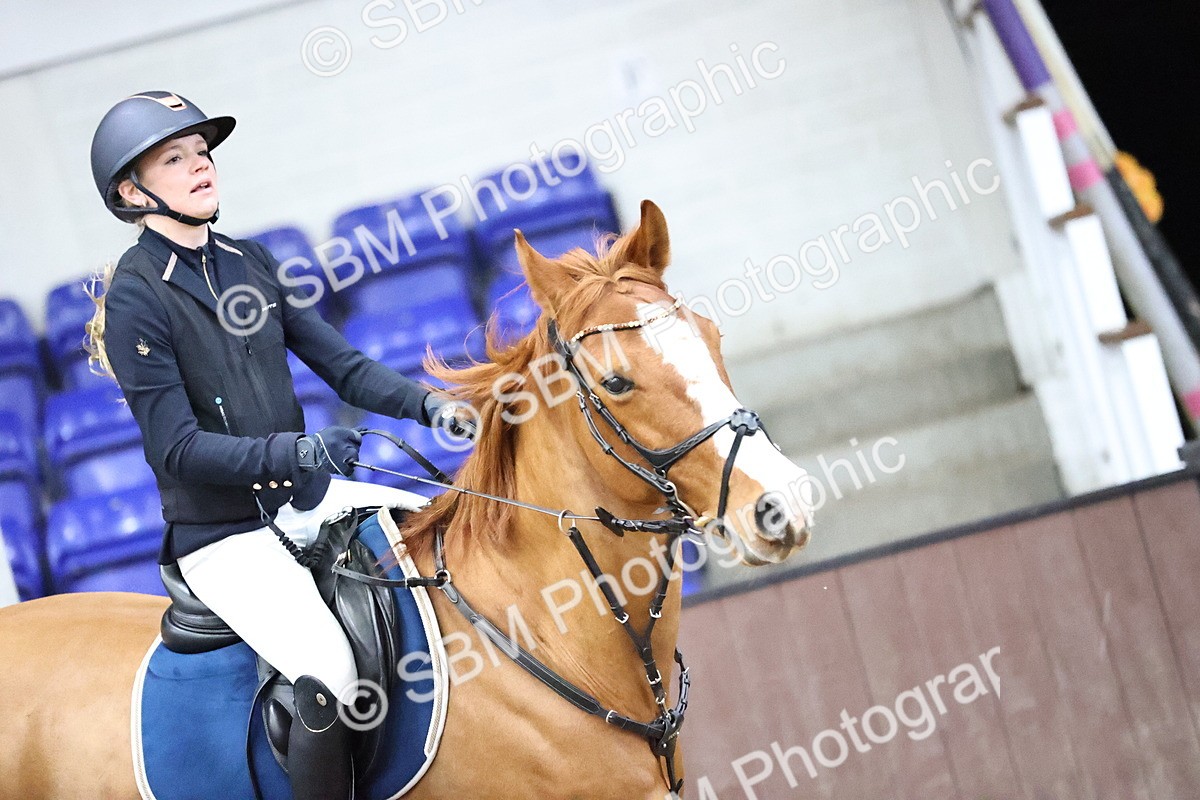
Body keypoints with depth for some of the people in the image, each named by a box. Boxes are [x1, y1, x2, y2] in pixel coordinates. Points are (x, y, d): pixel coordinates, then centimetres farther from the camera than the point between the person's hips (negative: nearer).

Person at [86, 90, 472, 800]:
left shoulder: (250, 262, 7)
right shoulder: (135, 298, -12)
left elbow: (343, 365, 6)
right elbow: (178, 448, -18)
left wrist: (429, 406, -12)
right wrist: (297, 453, -31)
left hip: (306, 502, 7)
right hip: (223, 535, -7)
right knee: (330, 675, -28)